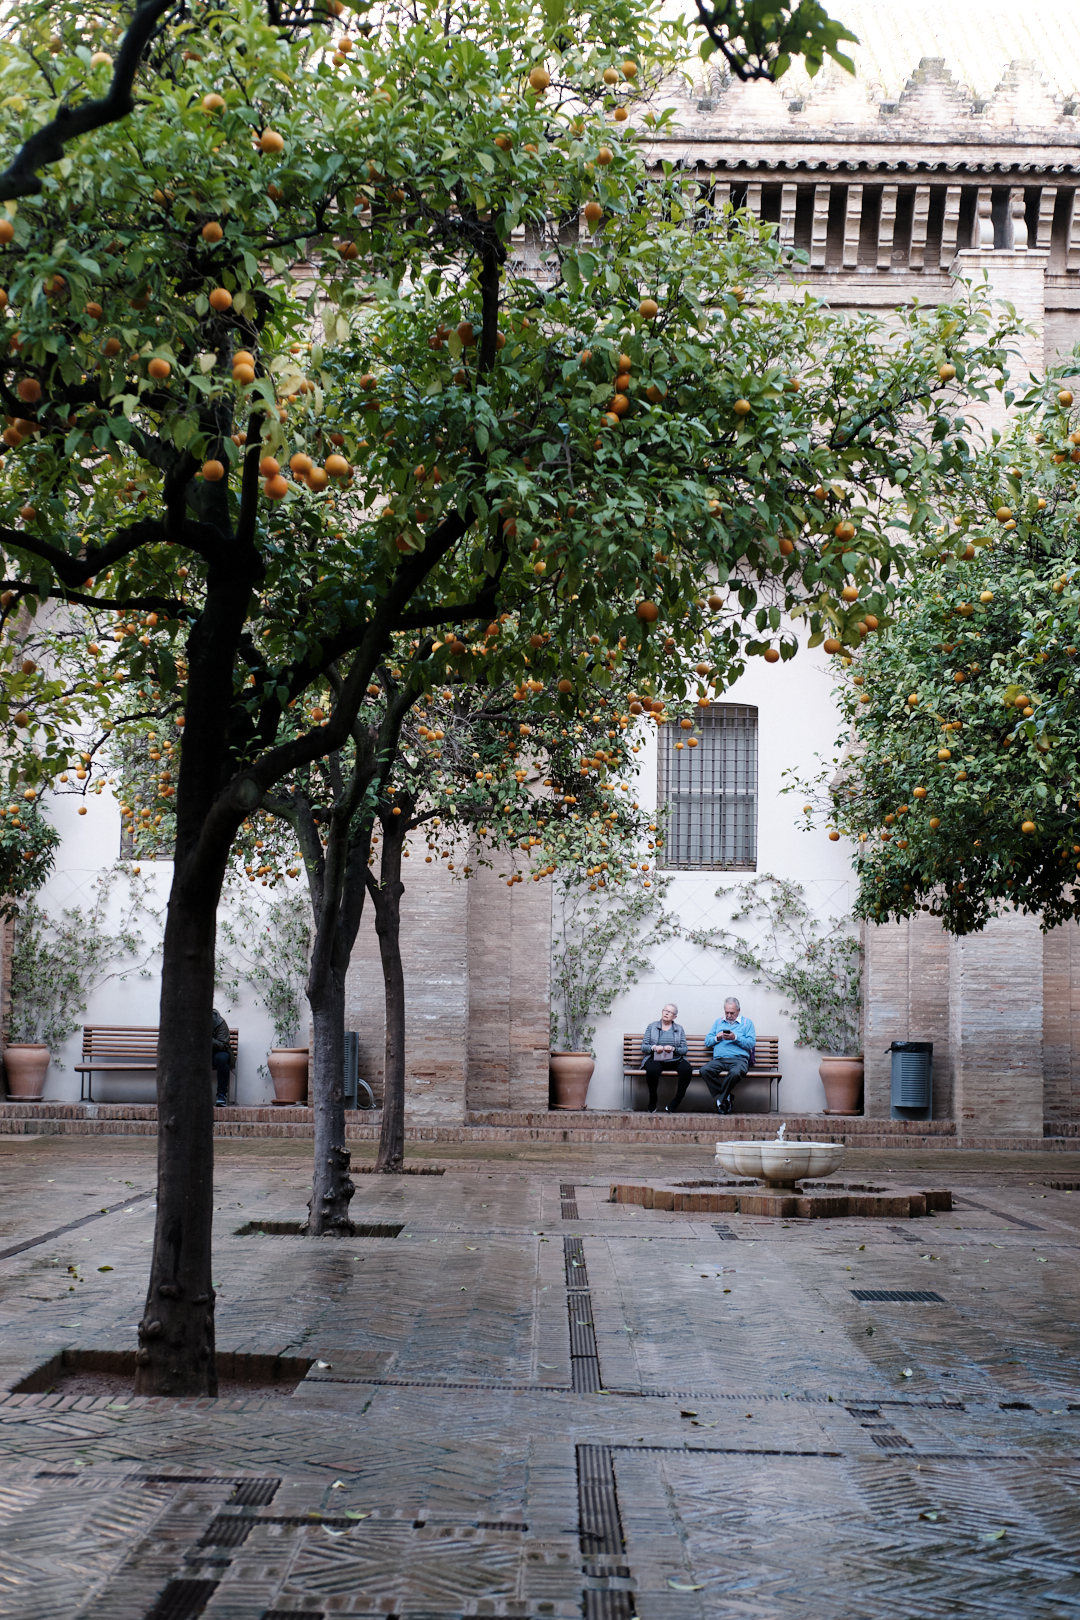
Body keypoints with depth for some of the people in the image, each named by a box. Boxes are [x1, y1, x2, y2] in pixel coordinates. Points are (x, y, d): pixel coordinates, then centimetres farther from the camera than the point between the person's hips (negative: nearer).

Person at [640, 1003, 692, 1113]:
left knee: (687, 1069, -33)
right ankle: (652, 1104, -17)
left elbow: (684, 1049, 8)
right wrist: (654, 1047, -12)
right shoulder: (652, 1027, 15)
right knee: (652, 1070, -38)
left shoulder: (679, 1029, 17)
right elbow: (643, 1047, 9)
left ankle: (674, 1105, -25)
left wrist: (673, 1049, -13)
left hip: (675, 1059, 2)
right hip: (655, 1058, -2)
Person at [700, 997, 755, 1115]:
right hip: (719, 1059, 3)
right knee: (704, 1070, -30)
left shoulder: (747, 1023, 14)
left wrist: (735, 1038, -10)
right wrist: (717, 1038, 0)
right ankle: (726, 1098, -20)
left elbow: (751, 1043, 2)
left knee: (735, 1072, -40)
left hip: (739, 1059, -3)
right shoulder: (718, 1022, 25)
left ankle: (720, 1100, -19)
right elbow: (707, 1042, 20)